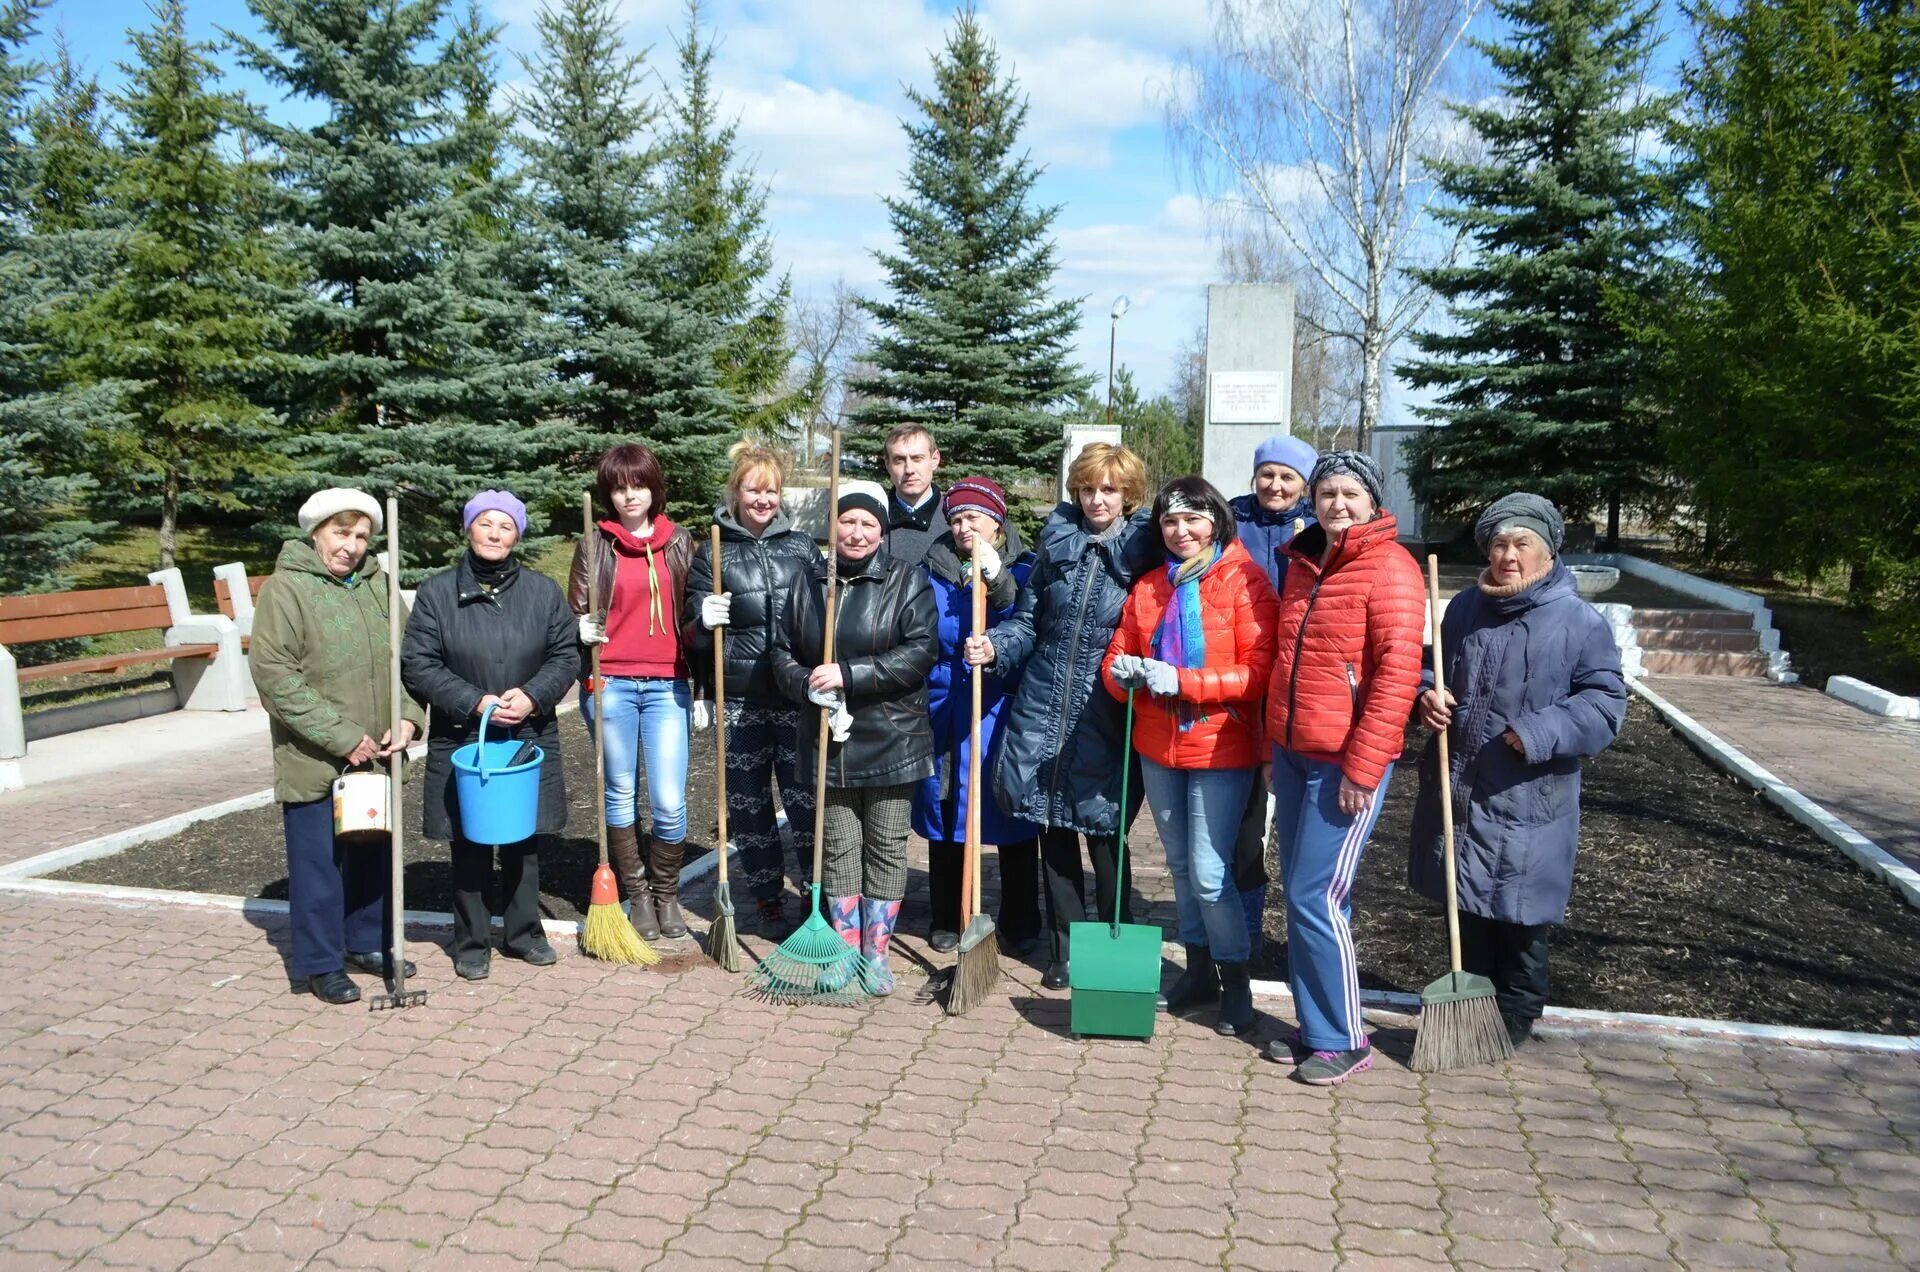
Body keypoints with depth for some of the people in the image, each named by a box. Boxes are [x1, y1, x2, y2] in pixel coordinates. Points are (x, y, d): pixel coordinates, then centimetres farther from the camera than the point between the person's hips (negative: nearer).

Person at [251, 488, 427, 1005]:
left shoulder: (376, 584, 7)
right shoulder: (286, 588, -10)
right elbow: (274, 676, -17)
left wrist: (407, 716, -6)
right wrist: (341, 738, -18)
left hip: (374, 756, 6)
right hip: (313, 760, -6)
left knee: (374, 854, 16)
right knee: (318, 861, 3)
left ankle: (367, 943, 33)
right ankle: (318, 963, 17)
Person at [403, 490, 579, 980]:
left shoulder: (543, 591, 2)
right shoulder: (436, 593, -4)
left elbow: (566, 656, 3)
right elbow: (417, 665, -7)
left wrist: (533, 695, -14)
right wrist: (475, 702, -16)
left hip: (530, 739, 2)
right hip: (461, 742, -2)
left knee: (524, 843, 13)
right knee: (469, 846, 7)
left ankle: (524, 933, 28)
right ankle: (471, 942, 22)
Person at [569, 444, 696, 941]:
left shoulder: (679, 542, 10)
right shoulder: (594, 544, 4)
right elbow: (575, 612, 7)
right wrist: (582, 631, -14)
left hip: (667, 685, 1)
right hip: (611, 684, 0)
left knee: (669, 803, -4)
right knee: (621, 795, 8)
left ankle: (667, 894, 18)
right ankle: (637, 895, 24)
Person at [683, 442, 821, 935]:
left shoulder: (802, 545, 9)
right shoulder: (712, 552, 5)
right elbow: (692, 636, 6)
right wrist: (703, 620, -16)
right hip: (741, 696, 0)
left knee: (806, 793, -2)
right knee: (748, 800, 7)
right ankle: (768, 901, 20)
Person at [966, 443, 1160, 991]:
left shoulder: (1145, 548, -2)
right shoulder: (1056, 540, 6)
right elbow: (1028, 620, 11)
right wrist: (996, 646, -7)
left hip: (1103, 719, -3)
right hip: (1043, 706, 3)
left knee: (1103, 835, 2)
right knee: (1053, 833, 10)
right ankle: (1064, 949, 24)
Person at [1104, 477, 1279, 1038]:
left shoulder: (1244, 581, -9)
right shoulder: (1148, 586, 8)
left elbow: (1258, 673, -15)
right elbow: (1118, 655, 11)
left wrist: (1181, 681, -23)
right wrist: (1123, 673, -12)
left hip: (1221, 750, -5)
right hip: (1158, 748, 6)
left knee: (1209, 874, -6)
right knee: (1181, 866, 15)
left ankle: (1236, 981, 12)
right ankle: (1198, 969, 30)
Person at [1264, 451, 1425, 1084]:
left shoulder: (1389, 568, -11)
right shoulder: (1304, 565, 13)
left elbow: (1397, 674, -17)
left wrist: (1363, 768, -19)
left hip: (1345, 763, -8)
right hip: (1293, 754, 8)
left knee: (1317, 897, -6)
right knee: (1301, 895, 12)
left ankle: (1344, 1039, 10)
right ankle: (1314, 1027, 24)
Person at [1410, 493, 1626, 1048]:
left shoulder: (1580, 621, -8)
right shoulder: (1466, 608, 7)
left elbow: (1605, 704, -10)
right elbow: (1433, 667, 19)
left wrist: (1540, 732, -23)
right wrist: (1428, 694, -4)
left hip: (1527, 802, -5)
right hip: (1458, 792, 5)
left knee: (1521, 918, 7)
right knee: (1467, 906, 17)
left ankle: (1514, 1016, 24)